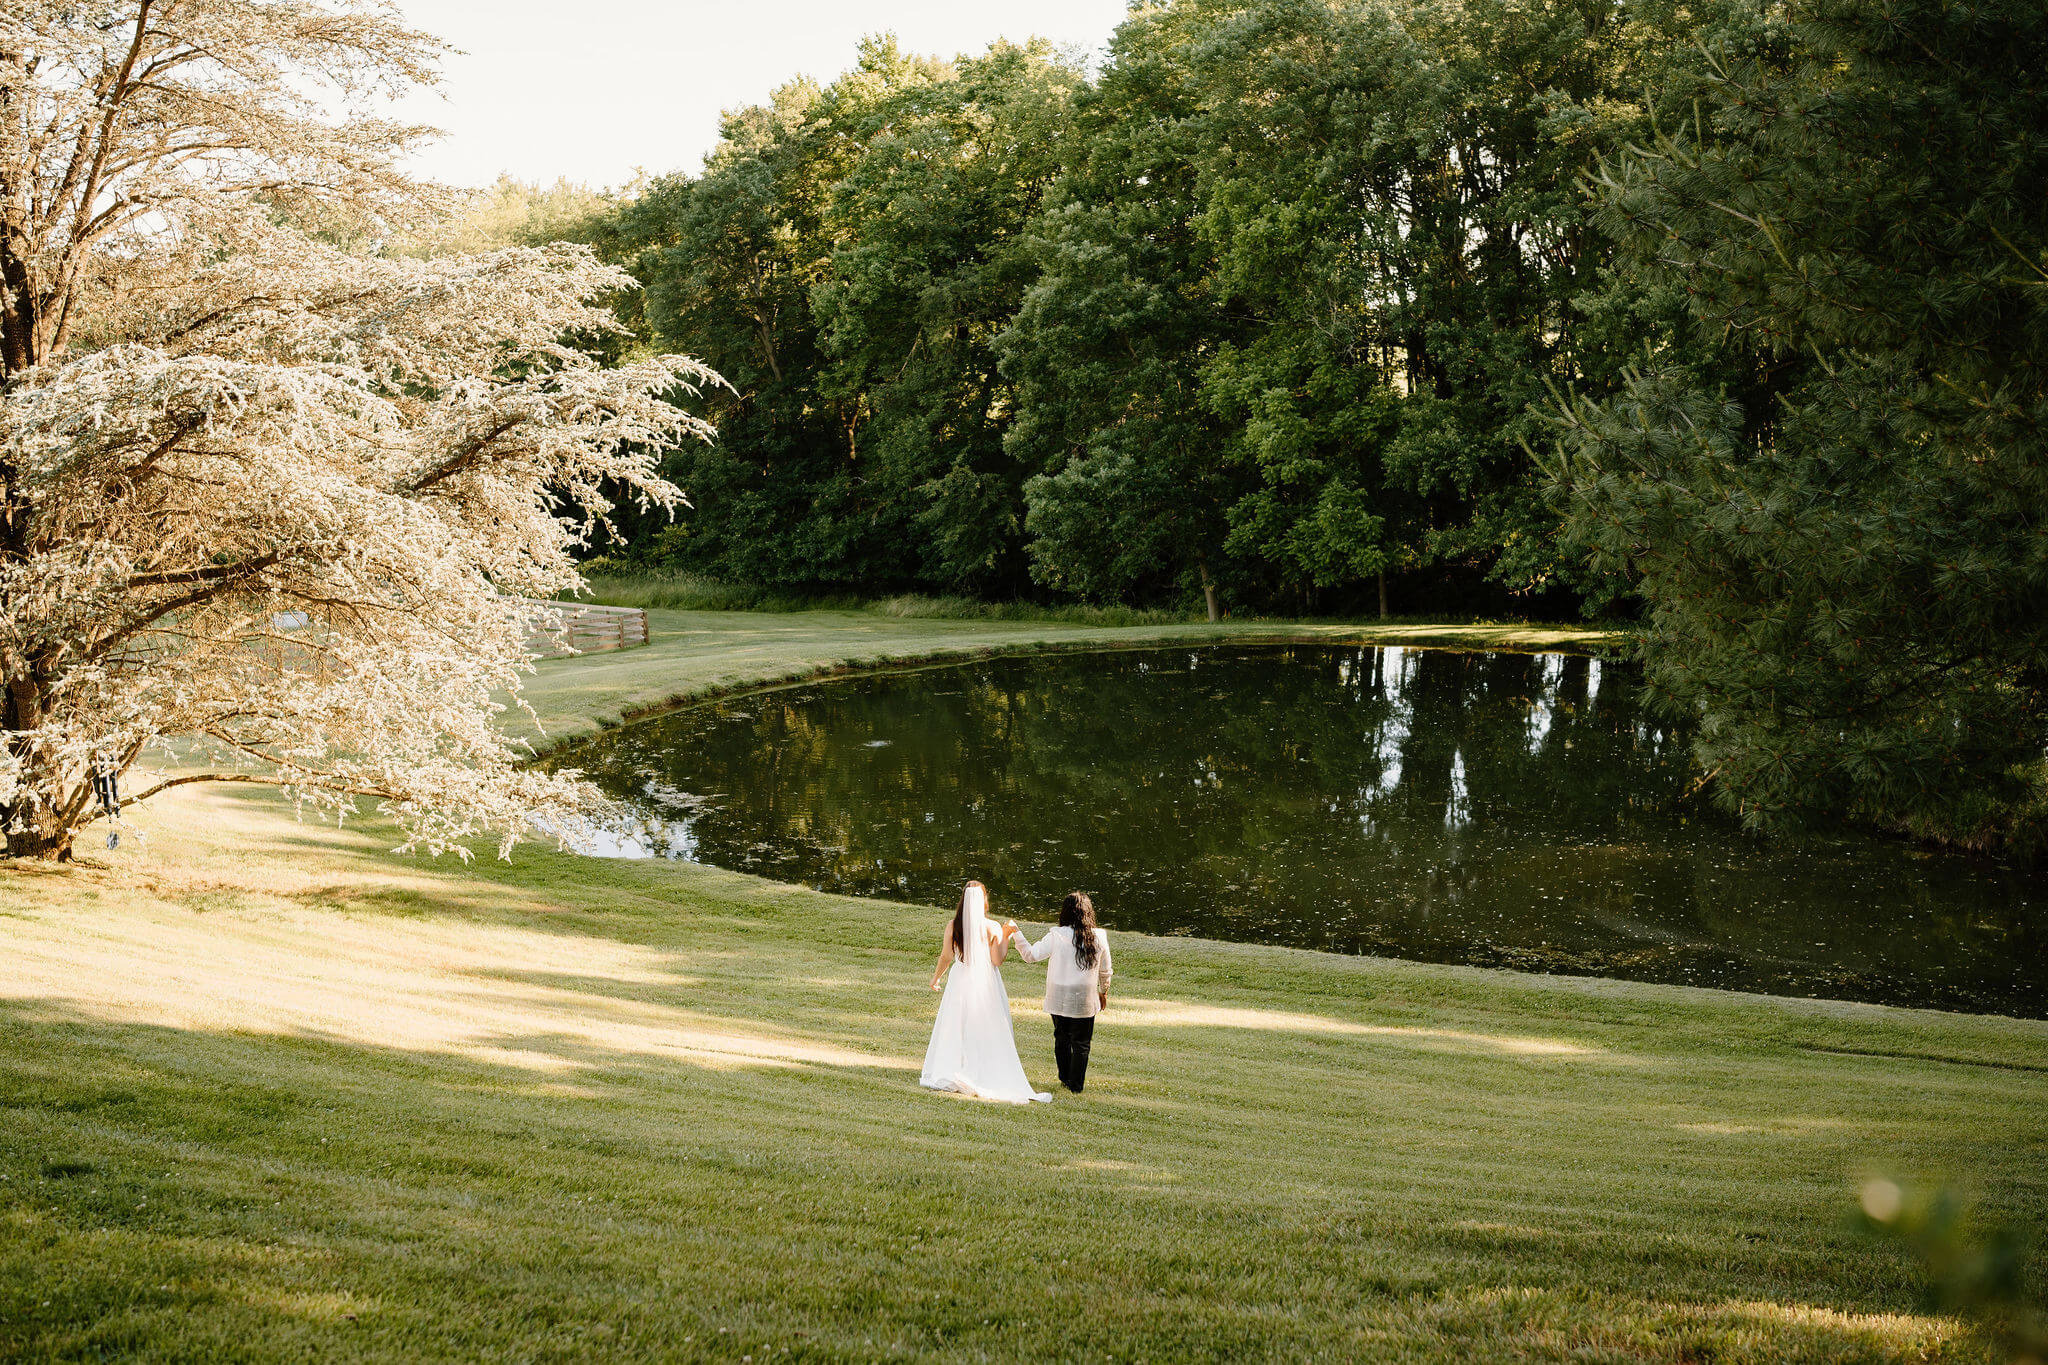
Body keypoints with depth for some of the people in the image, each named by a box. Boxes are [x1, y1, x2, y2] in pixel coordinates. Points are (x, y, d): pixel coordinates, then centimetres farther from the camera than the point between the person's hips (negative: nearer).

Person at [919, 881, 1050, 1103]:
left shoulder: (953, 925, -6)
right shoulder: (991, 928, -11)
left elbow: (946, 957, 0)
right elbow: (997, 960, -9)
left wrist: (936, 977, 16)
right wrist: (1005, 936, -1)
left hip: (959, 981, 2)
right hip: (984, 983, -2)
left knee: (954, 1028, 12)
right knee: (989, 1032, 8)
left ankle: (947, 1074, 14)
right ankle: (990, 1075, 7)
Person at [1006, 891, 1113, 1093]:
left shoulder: (1057, 937, -12)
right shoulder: (1099, 938, -6)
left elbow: (1031, 954, -6)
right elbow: (1105, 971, 6)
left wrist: (1016, 933, 4)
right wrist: (1104, 992, 22)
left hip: (1059, 999, 1)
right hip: (1085, 1000, 0)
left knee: (1062, 1038, 19)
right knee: (1081, 1043, 9)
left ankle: (1065, 1078, 29)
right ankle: (1076, 1084, 11)